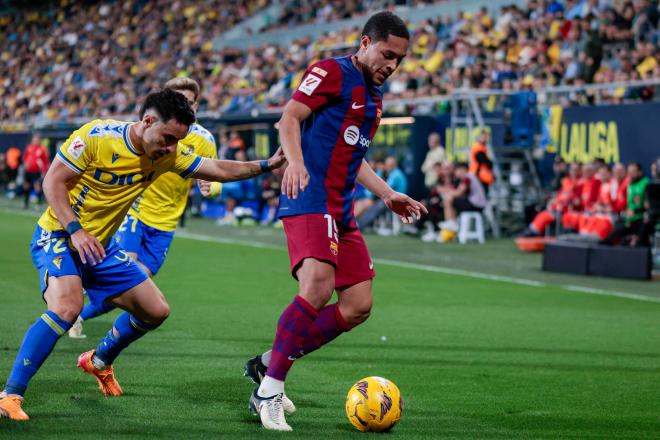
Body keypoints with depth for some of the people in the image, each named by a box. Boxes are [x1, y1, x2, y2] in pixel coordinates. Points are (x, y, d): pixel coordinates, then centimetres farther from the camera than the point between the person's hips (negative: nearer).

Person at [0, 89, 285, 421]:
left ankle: (99, 361, 35)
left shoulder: (166, 154, -3)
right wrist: (76, 231, -26)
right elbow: (53, 181, -17)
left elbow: (219, 170, 3)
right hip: (58, 236, -7)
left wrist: (266, 165, -8)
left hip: (101, 246, 7)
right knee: (67, 306, -33)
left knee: (156, 311, 8)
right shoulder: (96, 137, -20)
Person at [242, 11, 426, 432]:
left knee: (358, 306, 4)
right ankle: (269, 392, -20)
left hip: (341, 209, 9)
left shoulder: (374, 97, 22)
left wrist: (388, 195, 22)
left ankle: (270, 363, 13)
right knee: (318, 287, -27)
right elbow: (290, 117, -14)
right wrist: (295, 160, -31)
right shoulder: (332, 72, -4)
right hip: (310, 199, -9)